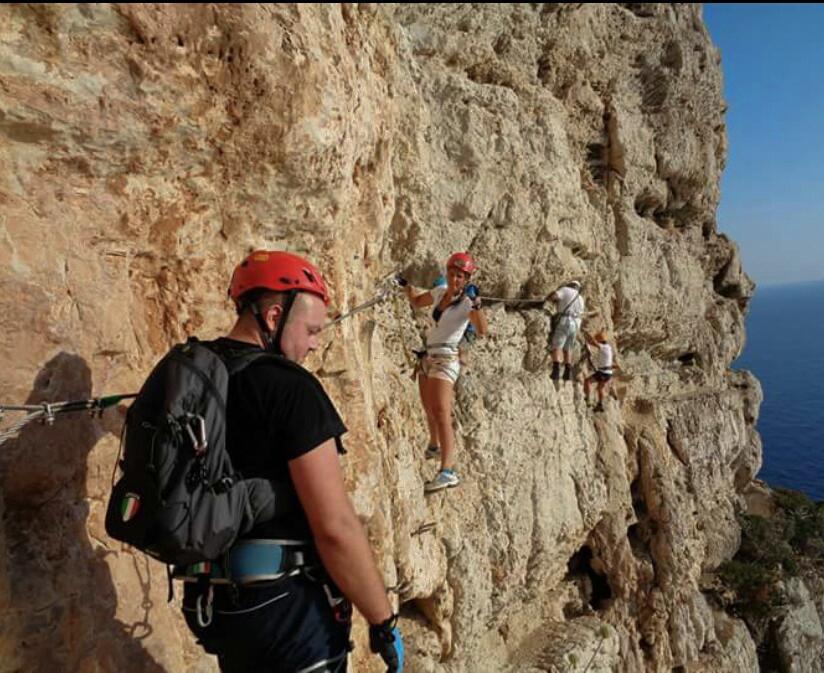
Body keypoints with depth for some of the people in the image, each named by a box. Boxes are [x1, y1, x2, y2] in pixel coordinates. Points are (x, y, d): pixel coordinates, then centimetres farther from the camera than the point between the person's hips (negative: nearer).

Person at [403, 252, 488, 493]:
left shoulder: (466, 302, -12)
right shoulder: (440, 291, 8)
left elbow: (482, 330, -27)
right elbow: (417, 302, 25)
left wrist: (476, 305, -42)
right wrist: (407, 286, 9)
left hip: (445, 358, -8)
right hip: (428, 356, 8)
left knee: (441, 413, -21)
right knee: (429, 410, 23)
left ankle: (447, 472, -26)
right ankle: (434, 446, 47)